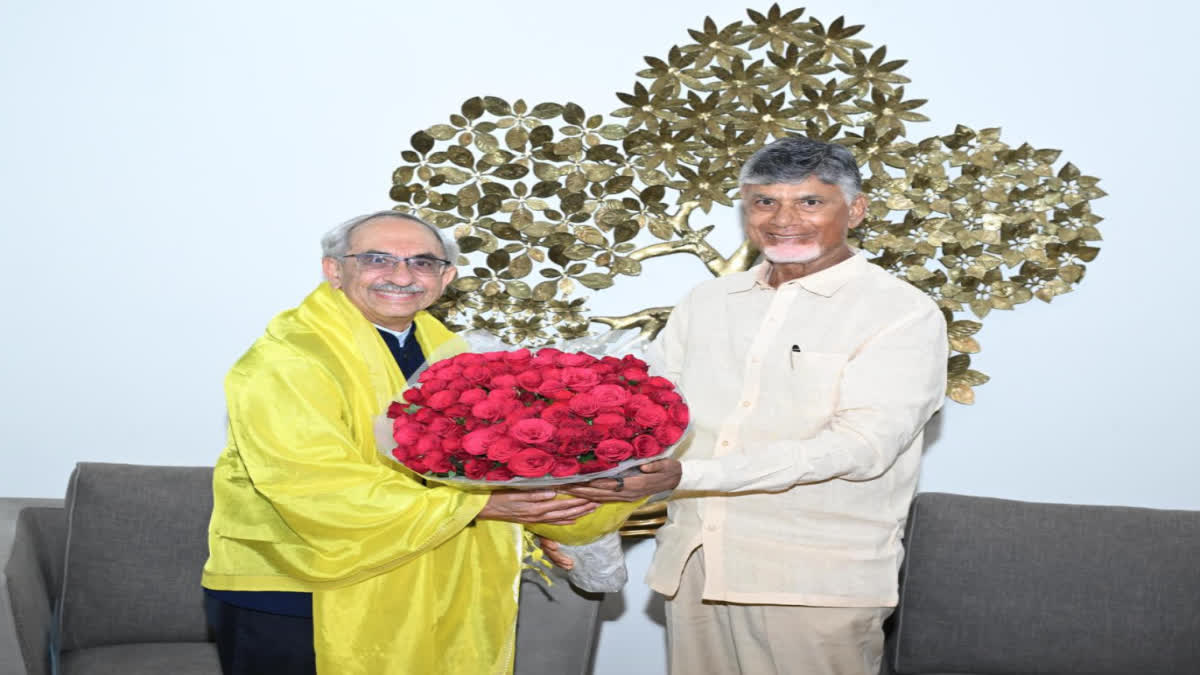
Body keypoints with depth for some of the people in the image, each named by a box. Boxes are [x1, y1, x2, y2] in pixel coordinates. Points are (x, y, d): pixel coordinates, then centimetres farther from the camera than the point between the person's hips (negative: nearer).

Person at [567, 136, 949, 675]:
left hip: (815, 585, -4)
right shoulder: (707, 302, 10)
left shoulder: (903, 315, -8)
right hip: (693, 564, 5)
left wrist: (687, 474, -27)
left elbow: (862, 447, -19)